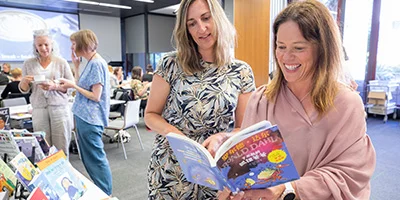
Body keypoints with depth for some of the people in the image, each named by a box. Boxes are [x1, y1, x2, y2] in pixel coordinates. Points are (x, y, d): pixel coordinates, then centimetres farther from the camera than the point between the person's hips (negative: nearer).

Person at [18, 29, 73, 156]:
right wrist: (24, 81, -11)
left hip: (59, 107, -2)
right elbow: (24, 90, 12)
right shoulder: (28, 64, 8)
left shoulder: (61, 62, 2)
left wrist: (55, 87, -16)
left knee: (61, 147, 0)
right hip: (38, 109, 2)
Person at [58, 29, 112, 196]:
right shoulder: (91, 63, 12)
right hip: (85, 117, 10)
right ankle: (99, 191, 31)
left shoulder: (97, 64, -17)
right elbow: (83, 88, 14)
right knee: (89, 158, 18)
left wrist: (73, 86, -13)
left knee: (95, 159, 0)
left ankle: (106, 194, 13)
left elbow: (96, 96, -19)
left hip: (90, 119, -10)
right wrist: (76, 66, 10)